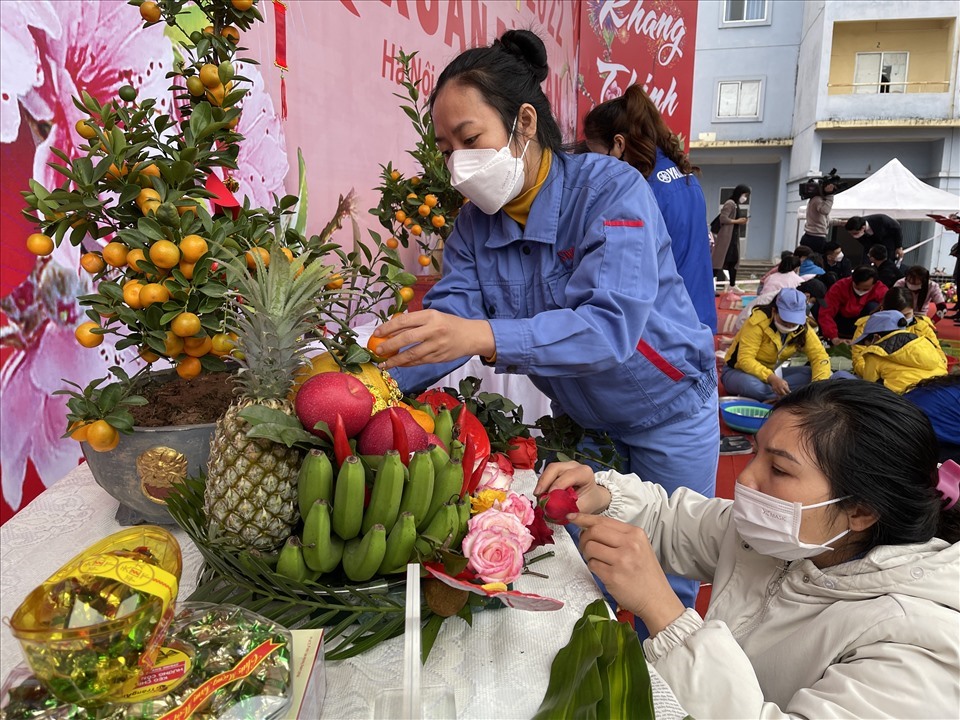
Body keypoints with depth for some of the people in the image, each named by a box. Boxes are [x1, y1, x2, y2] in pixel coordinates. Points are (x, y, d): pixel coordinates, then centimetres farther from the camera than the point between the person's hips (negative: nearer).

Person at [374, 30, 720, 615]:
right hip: (579, 415, 5)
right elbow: (445, 320, -16)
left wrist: (484, 336, -51)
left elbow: (612, 324, -37)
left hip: (666, 412, -4)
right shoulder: (475, 223, -7)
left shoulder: (610, 189, -25)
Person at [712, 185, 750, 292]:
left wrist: (741, 222, 4)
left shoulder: (736, 205, 17)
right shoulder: (730, 203, -12)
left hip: (733, 238, 10)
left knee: (734, 261, 11)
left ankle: (732, 285, 17)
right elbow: (723, 219, -22)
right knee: (719, 261, -8)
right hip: (726, 238, -10)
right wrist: (737, 221, -15)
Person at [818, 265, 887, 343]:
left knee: (873, 307, -28)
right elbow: (825, 313, -32)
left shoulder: (880, 290, -22)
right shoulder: (839, 287, -26)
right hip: (841, 322, 0)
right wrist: (834, 338, -43)